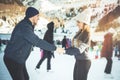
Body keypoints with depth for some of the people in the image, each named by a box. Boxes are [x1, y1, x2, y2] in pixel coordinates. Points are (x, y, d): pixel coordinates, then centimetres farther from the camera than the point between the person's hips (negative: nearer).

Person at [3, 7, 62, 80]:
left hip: (19, 59, 10)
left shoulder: (27, 25, 9)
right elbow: (37, 41, -30)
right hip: (13, 60, -10)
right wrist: (54, 48, -26)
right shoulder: (24, 26, -24)